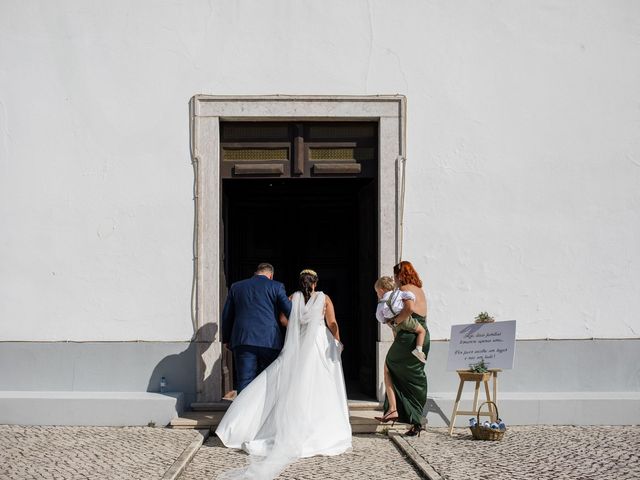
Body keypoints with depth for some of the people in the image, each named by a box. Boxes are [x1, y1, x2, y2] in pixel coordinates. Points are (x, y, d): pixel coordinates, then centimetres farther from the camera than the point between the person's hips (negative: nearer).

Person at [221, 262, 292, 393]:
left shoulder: (236, 287, 15)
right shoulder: (276, 286, 7)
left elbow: (226, 315, 18)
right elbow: (289, 310, -1)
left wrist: (227, 339, 28)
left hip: (243, 341, 1)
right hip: (270, 342, -1)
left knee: (244, 383, -1)